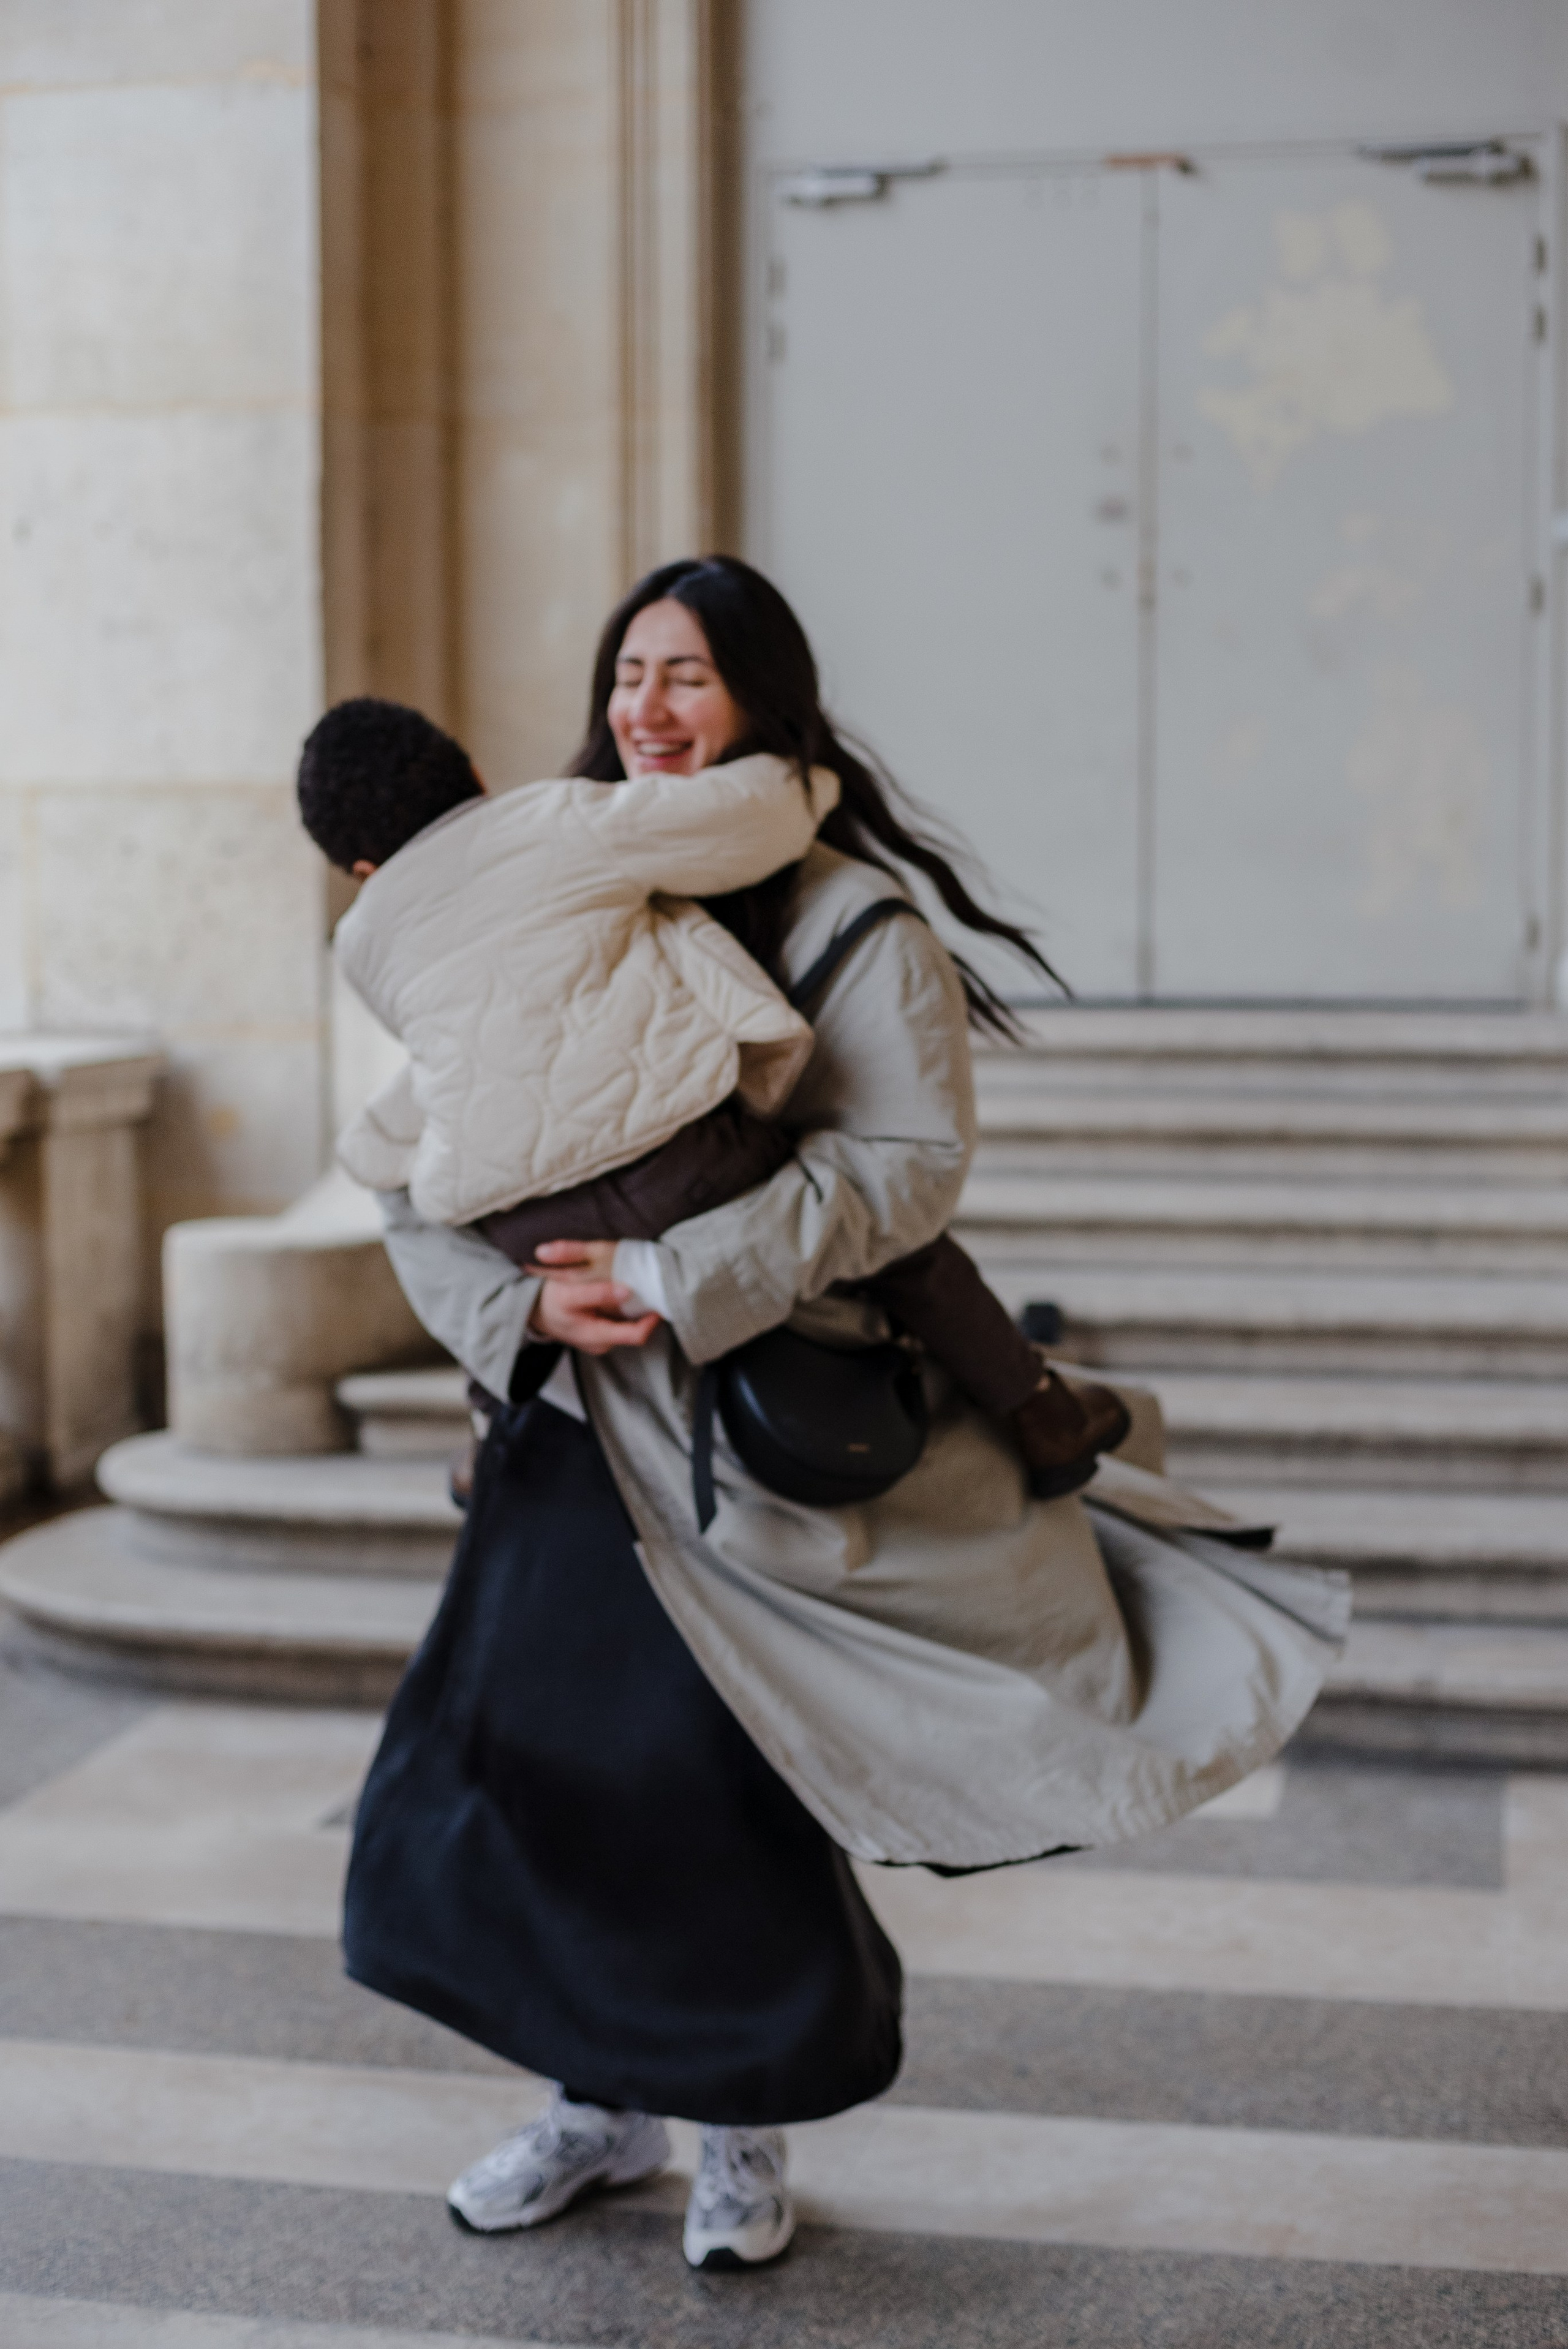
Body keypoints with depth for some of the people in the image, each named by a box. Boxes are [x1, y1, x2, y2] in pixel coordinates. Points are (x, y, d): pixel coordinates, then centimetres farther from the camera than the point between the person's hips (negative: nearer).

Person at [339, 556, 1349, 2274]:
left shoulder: (850, 918, -9)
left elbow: (912, 1160, -20)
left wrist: (677, 1281, -26)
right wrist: (519, 1303, -16)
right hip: (584, 1424, 5)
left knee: (729, 1781, 1)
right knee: (526, 1748, 7)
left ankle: (744, 2130, 27)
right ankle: (603, 2104, 31)